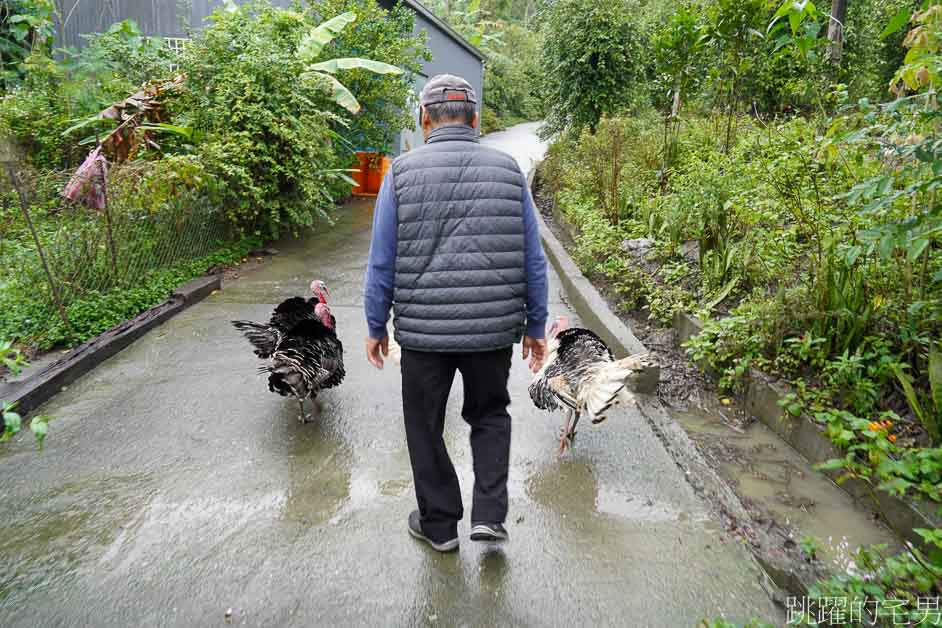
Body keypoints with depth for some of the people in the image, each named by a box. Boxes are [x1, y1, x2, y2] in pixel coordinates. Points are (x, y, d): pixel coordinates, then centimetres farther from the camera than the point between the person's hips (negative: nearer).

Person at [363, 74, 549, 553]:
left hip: (422, 331, -1)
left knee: (425, 427, 17)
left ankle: (439, 523, 31)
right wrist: (535, 327, 11)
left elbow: (381, 263, -3)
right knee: (490, 416, 24)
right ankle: (489, 514, 18)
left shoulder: (402, 172, -4)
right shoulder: (508, 171, 1)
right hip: (494, 330, 2)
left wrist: (376, 327, 8)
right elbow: (533, 261, 3)